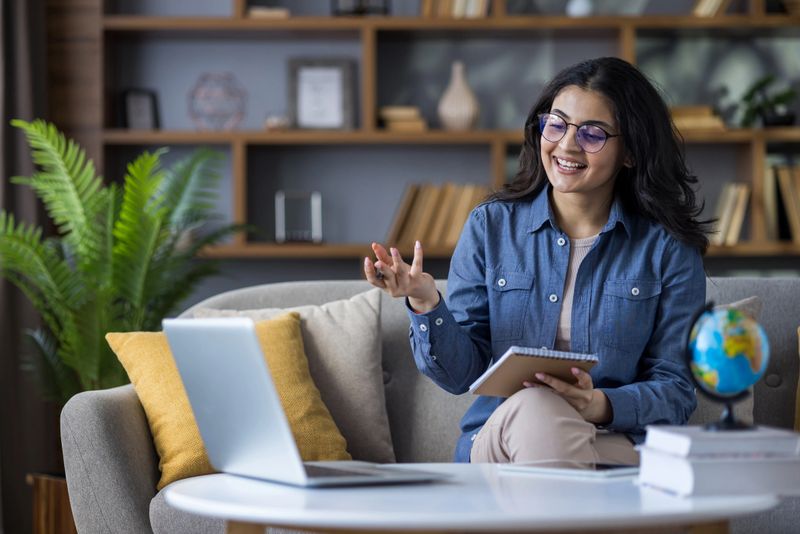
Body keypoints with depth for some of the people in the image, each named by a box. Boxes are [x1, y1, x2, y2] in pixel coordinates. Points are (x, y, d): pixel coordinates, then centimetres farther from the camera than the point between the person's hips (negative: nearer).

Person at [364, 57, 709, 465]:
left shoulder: (668, 247, 4)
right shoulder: (490, 226, 8)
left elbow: (677, 390, 1)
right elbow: (462, 374, 5)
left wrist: (603, 406, -20)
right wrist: (426, 305, -15)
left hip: (619, 444, -1)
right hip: (496, 442, 2)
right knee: (532, 404, -34)